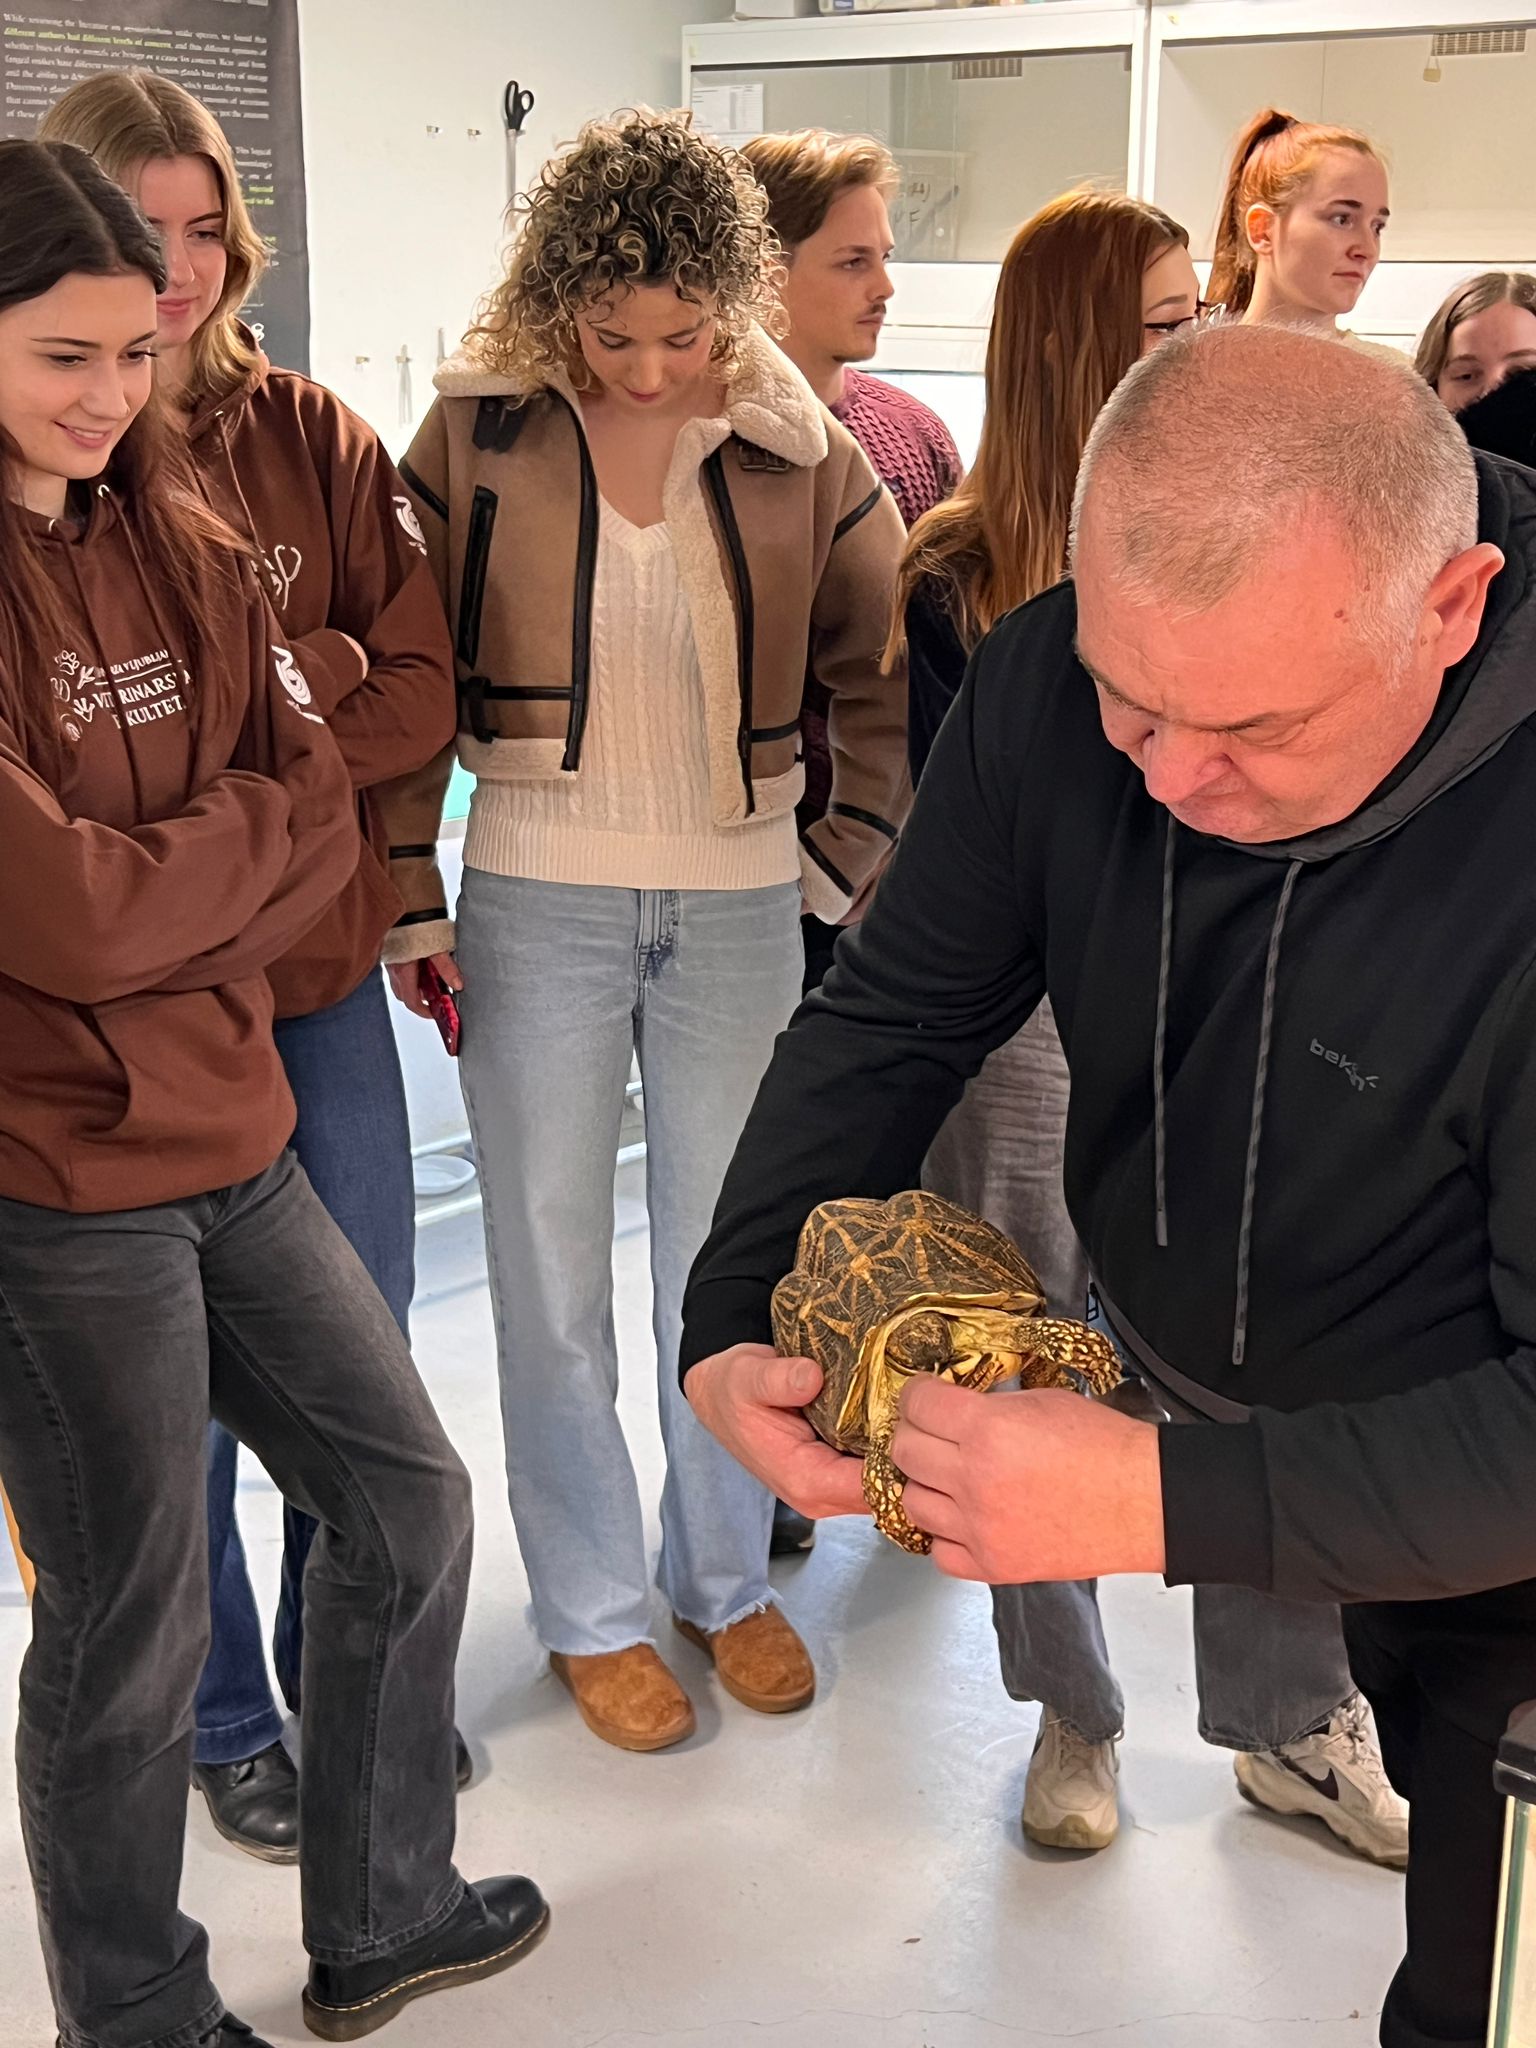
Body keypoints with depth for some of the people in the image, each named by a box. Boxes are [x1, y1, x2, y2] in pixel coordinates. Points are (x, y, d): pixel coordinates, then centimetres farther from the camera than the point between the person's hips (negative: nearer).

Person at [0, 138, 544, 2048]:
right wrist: (254, 827, -5)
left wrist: (158, 894, -13)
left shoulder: (178, 541, 8)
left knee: (408, 1502, 16)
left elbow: (325, 807, 3)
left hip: (228, 1127, 8)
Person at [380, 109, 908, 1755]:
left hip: (738, 907, 2)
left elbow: (888, 668, 9)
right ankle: (590, 1611, 25)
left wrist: (852, 854, 2)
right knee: (554, 1278, 7)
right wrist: (404, 902, -2)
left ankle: (725, 1580, 32)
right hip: (537, 905, -1)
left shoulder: (796, 450, 0)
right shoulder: (476, 433, -4)